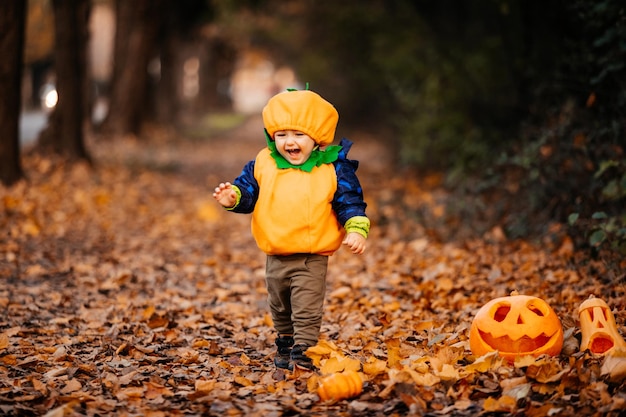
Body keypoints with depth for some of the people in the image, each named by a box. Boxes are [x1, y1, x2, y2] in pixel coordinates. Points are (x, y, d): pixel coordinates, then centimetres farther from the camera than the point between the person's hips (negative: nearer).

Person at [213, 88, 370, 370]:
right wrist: (233, 197, -16)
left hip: (312, 258, -4)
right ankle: (285, 344, 41)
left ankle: (303, 351, 3)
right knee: (280, 309, 22)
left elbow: (350, 202, -6)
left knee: (307, 310, -6)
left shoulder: (334, 169, -10)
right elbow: (248, 189, 5)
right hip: (275, 257, 4)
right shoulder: (263, 164, -3)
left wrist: (356, 230, -19)